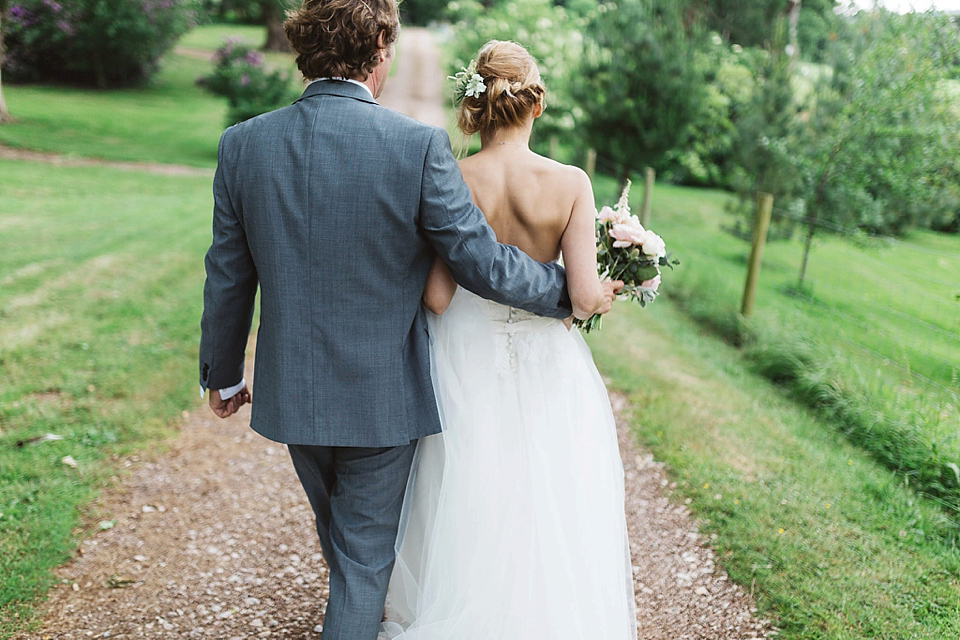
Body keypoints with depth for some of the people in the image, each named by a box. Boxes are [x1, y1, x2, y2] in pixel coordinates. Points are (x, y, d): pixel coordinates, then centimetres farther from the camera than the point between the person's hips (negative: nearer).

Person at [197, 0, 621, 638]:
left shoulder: (243, 144, -7)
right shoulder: (419, 145, -19)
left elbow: (228, 278, 1)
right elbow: (485, 264, -15)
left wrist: (223, 373, 15)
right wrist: (573, 290, 2)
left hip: (292, 392, 5)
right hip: (382, 396, -5)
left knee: (342, 532, 29)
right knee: (365, 550, 15)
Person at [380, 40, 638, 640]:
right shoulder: (570, 183, -13)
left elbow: (437, 298, -13)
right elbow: (585, 296, -16)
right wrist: (613, 287, 5)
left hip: (466, 366, 1)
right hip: (545, 369, 0)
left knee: (465, 523, 18)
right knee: (548, 517, 18)